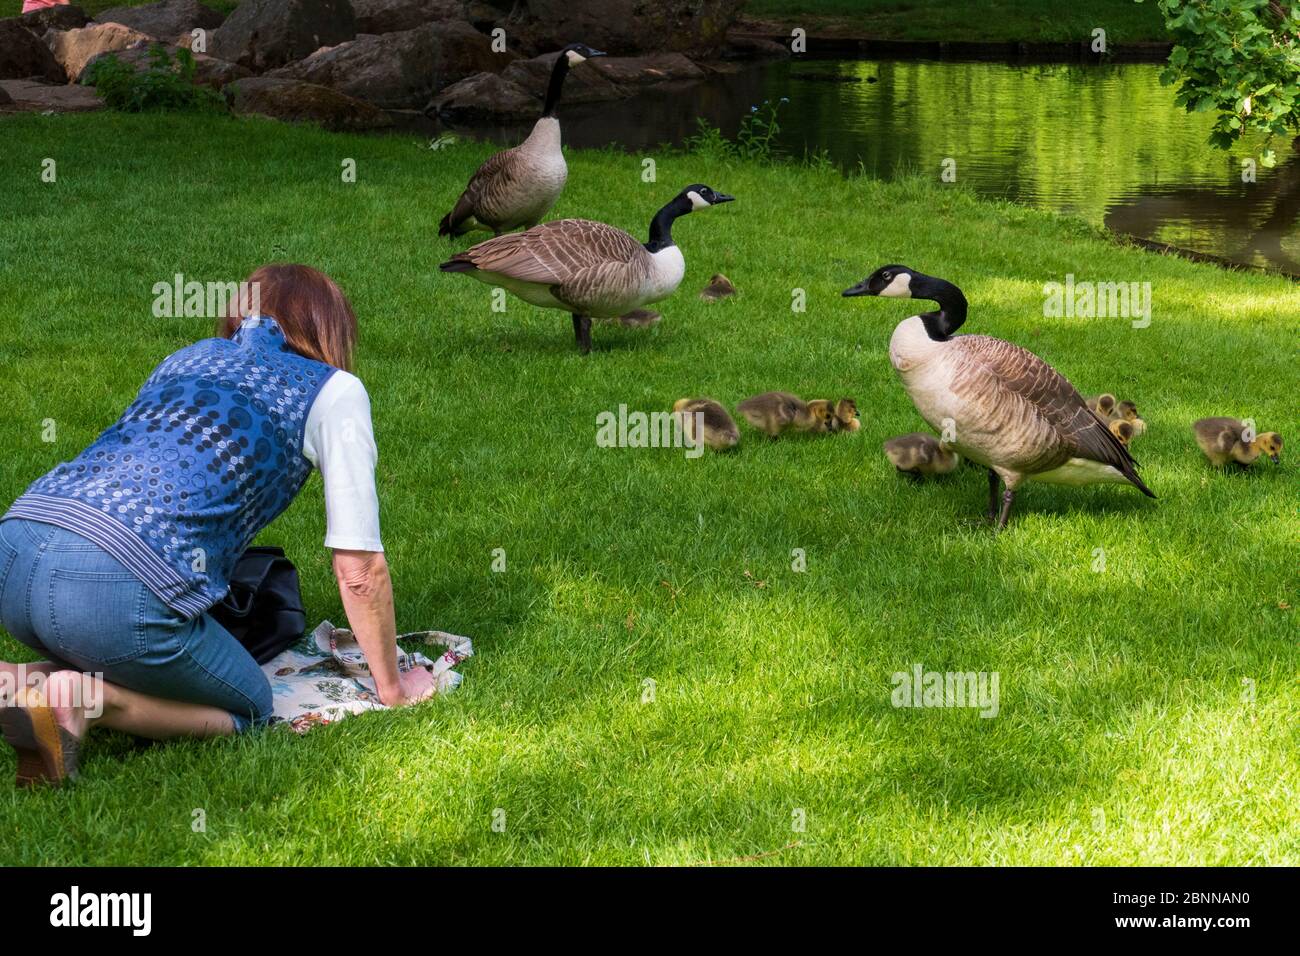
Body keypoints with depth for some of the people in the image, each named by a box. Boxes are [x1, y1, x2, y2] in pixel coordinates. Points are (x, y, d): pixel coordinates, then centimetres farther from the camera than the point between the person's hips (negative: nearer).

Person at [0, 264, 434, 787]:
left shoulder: (184, 358, 31)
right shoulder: (335, 391, 15)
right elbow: (359, 568, 14)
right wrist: (391, 687, 29)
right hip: (119, 589, -7)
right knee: (250, 709, 17)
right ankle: (82, 699, -7)